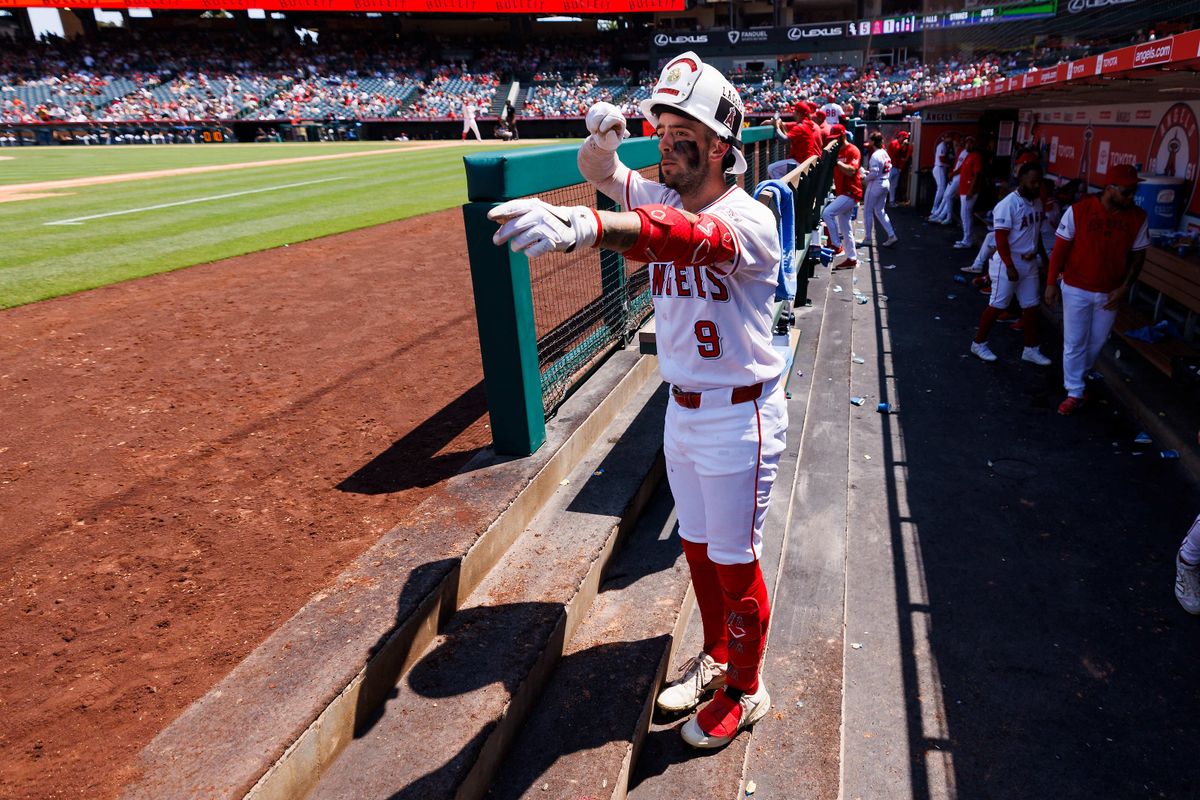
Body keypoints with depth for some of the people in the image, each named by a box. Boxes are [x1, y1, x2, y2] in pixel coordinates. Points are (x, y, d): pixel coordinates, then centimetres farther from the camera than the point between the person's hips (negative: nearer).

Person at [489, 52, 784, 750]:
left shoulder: (750, 220, -23)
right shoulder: (661, 198, 0)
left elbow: (693, 235, -45)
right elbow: (602, 172, 6)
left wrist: (579, 225, -63)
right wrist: (601, 138, -20)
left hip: (739, 418, -7)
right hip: (682, 411, 7)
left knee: (734, 562, 9)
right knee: (697, 548, 22)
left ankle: (746, 691, 34)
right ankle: (716, 657, 46)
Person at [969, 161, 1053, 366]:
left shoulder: (1037, 202, 7)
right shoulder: (1008, 204, -18)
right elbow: (1001, 238, -20)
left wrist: (1042, 255, 20)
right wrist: (1009, 266, -22)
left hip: (1030, 263, 7)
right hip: (1008, 263, -7)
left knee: (1031, 306, 11)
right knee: (997, 306, 1)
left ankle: (1031, 349, 21)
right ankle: (979, 343, 16)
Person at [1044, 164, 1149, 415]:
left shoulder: (1138, 218, -5)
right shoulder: (1078, 211, -14)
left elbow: (1138, 255, 3)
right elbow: (1060, 248, -7)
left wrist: (1124, 288, -7)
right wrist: (1051, 283, -8)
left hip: (1109, 293, 3)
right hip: (1077, 290, -3)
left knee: (1096, 342, 15)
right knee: (1074, 343, 4)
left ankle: (1076, 377, 38)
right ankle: (1075, 393, 15)